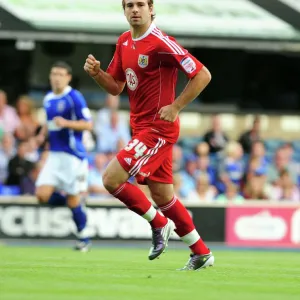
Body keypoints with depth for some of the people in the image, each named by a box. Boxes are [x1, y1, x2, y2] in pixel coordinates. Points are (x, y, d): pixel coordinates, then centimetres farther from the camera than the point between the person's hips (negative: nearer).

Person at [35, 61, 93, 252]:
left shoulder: (75, 98, -10)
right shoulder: (48, 99, 12)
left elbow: (88, 124, -12)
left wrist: (66, 123, -25)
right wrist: (43, 134, 9)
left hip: (72, 155, -6)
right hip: (54, 154, 6)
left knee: (73, 200, -3)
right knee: (42, 195, -9)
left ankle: (84, 238, 13)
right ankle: (76, 200, 17)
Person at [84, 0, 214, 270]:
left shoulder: (161, 43, -17)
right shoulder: (124, 42, 9)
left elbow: (203, 75, -18)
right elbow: (116, 87, 16)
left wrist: (175, 107, -21)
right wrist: (96, 73, -4)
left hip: (158, 128, -9)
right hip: (142, 127, 9)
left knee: (111, 179, -15)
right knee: (162, 196, 12)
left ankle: (160, 224, 5)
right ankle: (201, 254, 21)